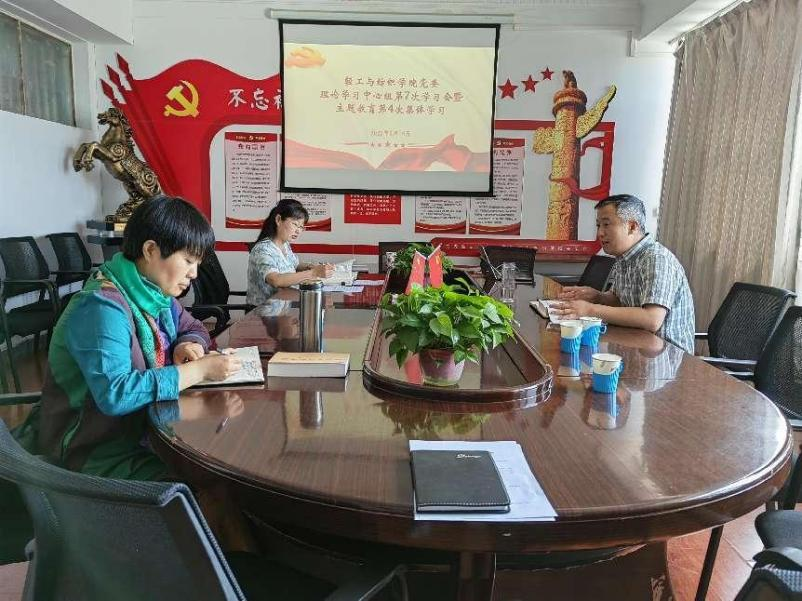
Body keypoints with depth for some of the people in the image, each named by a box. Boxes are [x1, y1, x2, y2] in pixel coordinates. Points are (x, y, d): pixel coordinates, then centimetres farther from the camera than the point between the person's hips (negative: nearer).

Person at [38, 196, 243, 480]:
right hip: (97, 448, -8)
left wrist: (189, 344, -8)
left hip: (143, 423, 8)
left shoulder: (156, 293, 2)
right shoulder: (101, 307, -25)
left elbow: (194, 328, 17)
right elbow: (115, 394, -35)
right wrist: (200, 369, -29)